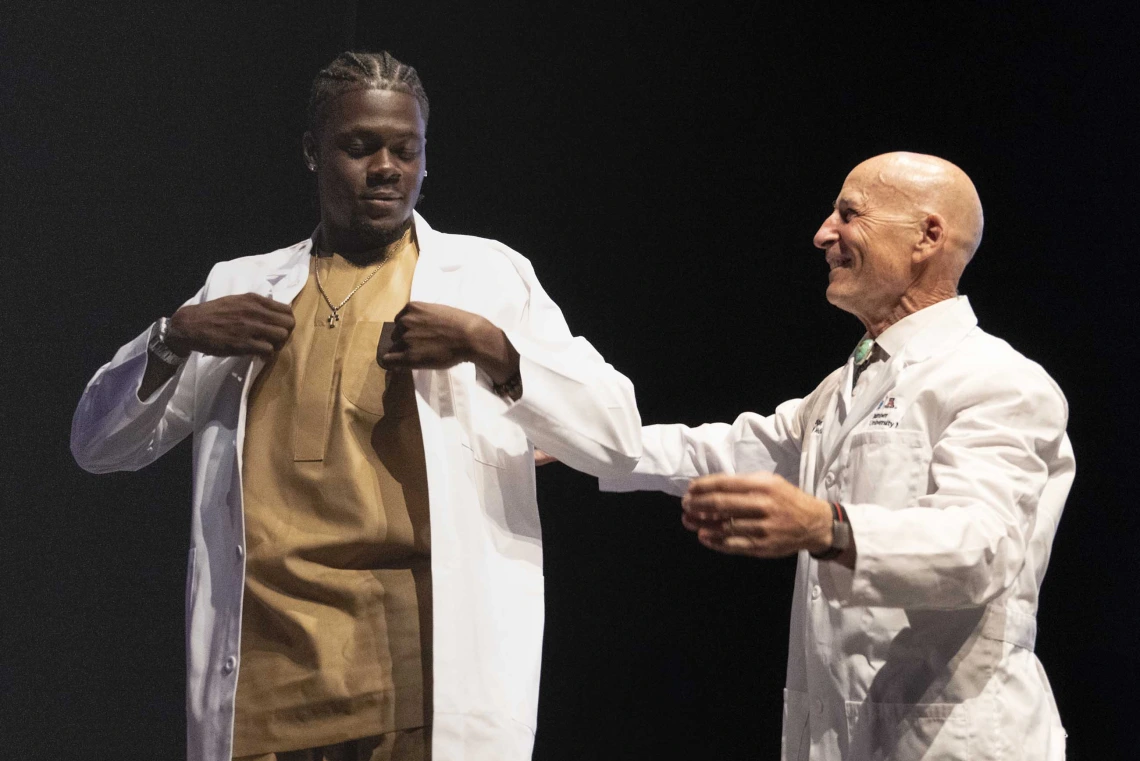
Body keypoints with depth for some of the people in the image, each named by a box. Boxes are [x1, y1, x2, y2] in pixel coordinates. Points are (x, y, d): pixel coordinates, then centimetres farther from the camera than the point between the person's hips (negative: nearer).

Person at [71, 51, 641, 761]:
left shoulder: (490, 272, 9)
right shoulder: (242, 286, 17)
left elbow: (618, 439, 3)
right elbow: (99, 444, 17)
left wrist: (490, 346, -10)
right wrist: (175, 338, -1)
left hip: (430, 664, -2)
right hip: (265, 660, 2)